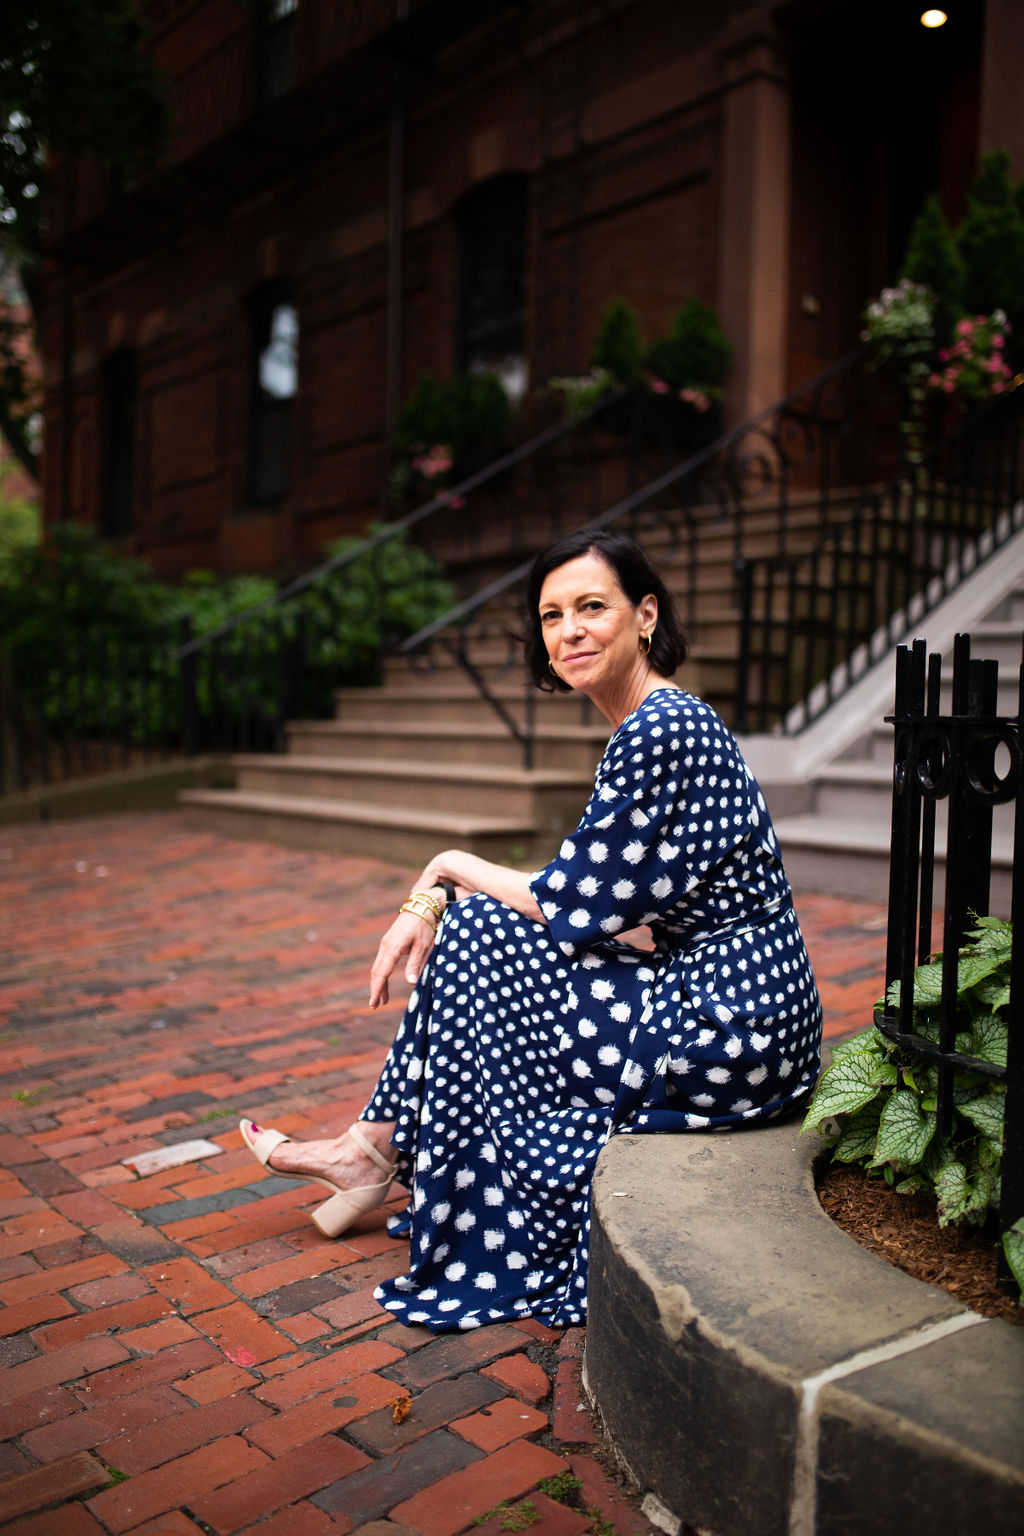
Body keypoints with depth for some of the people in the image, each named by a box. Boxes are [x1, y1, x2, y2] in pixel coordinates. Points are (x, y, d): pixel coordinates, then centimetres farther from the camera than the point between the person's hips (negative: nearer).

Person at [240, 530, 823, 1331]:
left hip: (731, 1033, -9)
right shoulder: (657, 723, 10)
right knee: (470, 923, 8)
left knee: (475, 942, -7)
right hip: (732, 1007, 9)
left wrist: (456, 869, -1)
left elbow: (574, 909, -17)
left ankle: (375, 1152, 15)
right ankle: (375, 1154, 18)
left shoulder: (660, 732, -21)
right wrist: (436, 901, 1)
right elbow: (585, 893, 12)